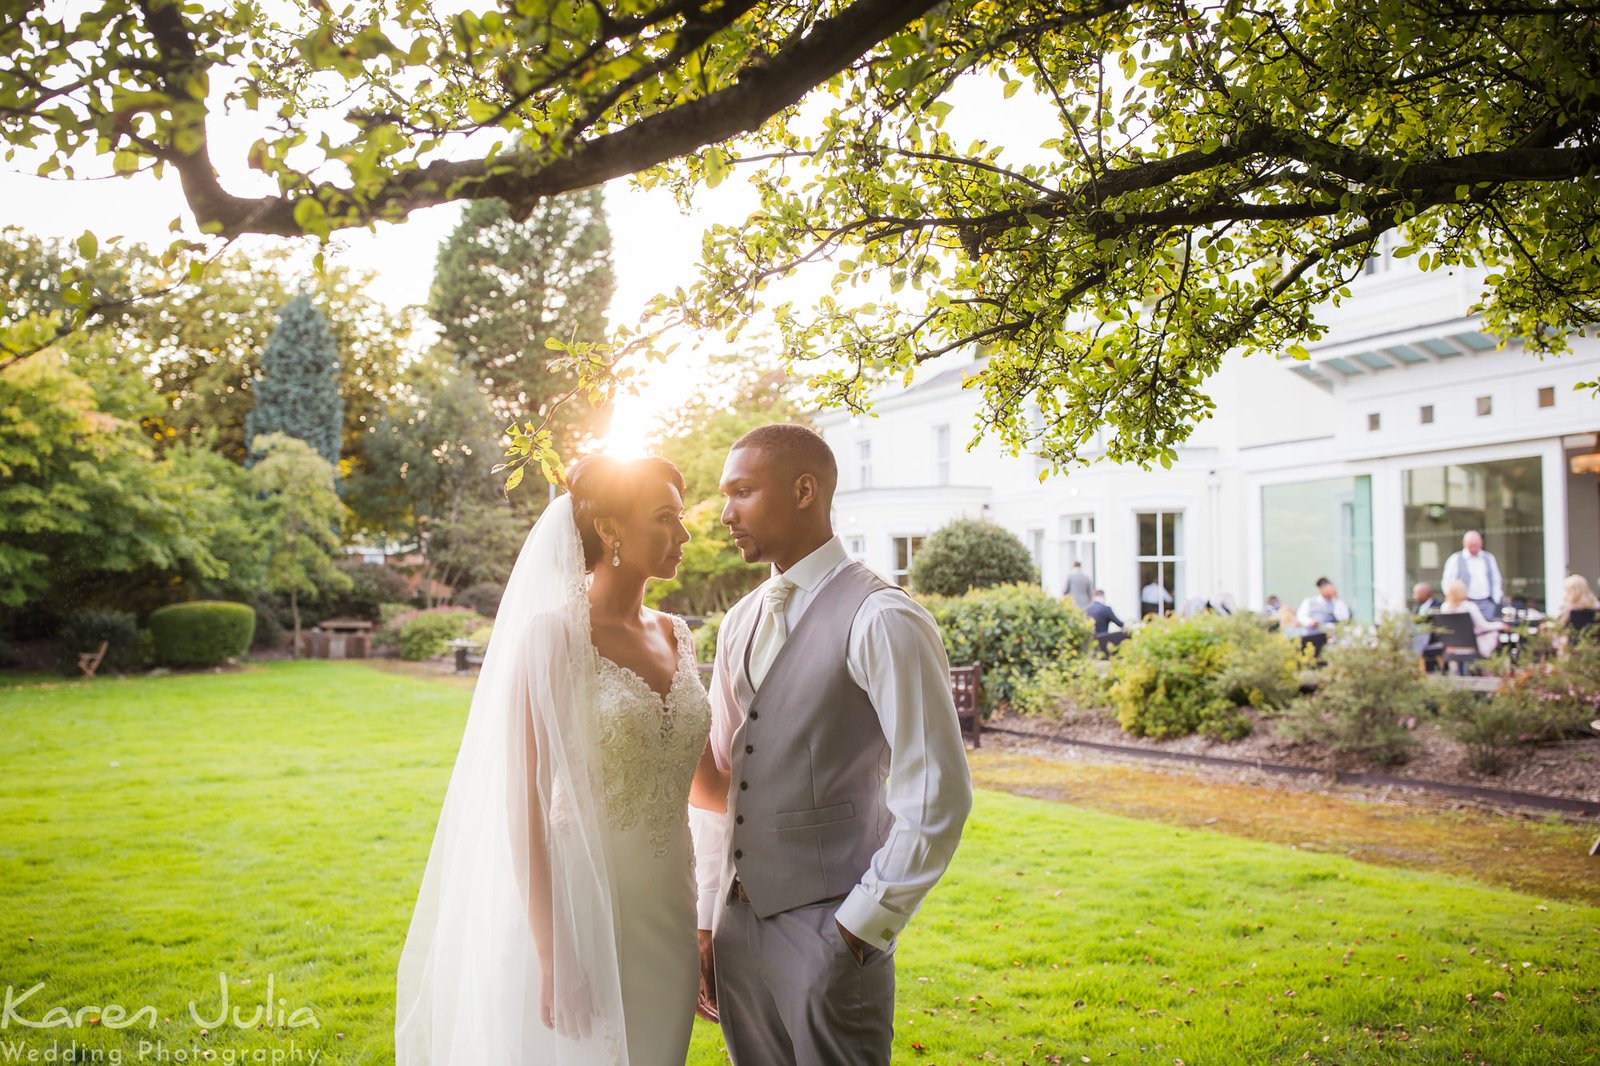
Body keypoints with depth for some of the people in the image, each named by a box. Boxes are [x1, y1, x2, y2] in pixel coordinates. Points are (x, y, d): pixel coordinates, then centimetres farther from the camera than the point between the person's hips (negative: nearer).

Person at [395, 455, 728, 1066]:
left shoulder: (676, 638, 7)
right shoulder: (553, 634, -12)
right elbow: (522, 803, -15)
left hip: (667, 917, 6)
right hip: (578, 910, -6)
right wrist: (551, 957, -18)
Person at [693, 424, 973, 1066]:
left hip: (829, 934, -6)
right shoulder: (739, 623, 9)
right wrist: (708, 920, 11)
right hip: (738, 924, 7)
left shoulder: (882, 620, -14)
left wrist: (860, 927, -12)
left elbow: (937, 796, -16)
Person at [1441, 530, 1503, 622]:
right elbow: (1447, 582, 0)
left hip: (1487, 604, 3)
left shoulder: (1489, 558, 13)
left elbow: (1496, 580, 19)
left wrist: (1496, 599, 9)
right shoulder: (1455, 559, 1)